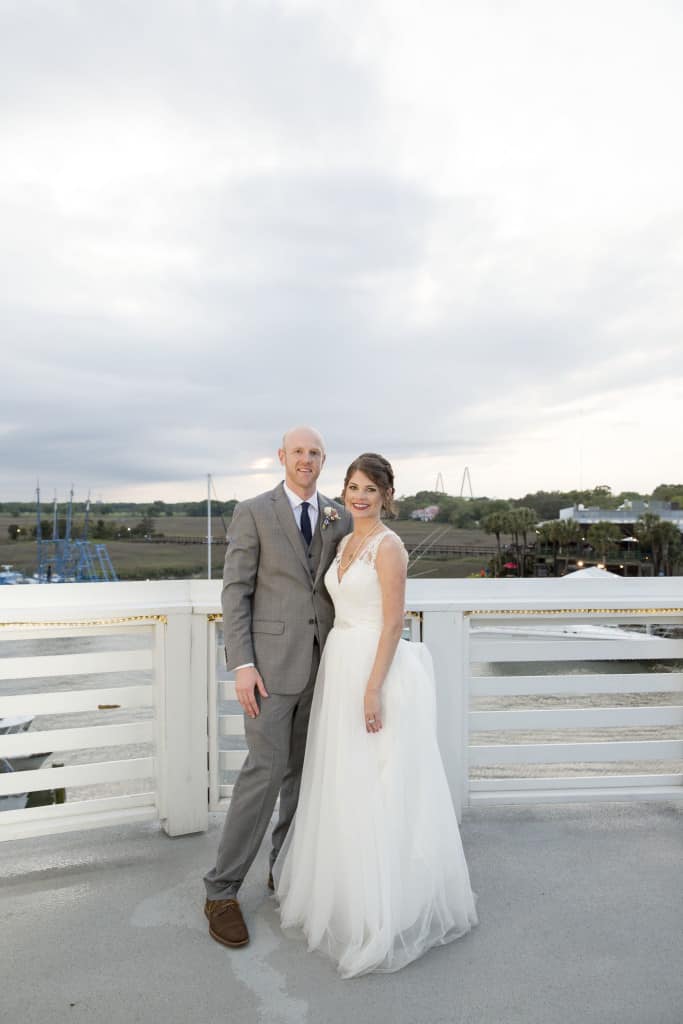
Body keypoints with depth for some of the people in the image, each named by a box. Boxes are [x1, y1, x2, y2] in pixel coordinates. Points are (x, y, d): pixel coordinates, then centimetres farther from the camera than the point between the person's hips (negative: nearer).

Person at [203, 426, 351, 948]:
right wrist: (242, 665, -14)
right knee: (266, 770, -6)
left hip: (322, 661, 5)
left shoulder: (340, 517, 8)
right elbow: (236, 592, -8)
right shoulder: (253, 512, -5)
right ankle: (222, 890, 11)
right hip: (271, 660, -5)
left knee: (304, 769, 14)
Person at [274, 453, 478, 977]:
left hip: (376, 669, -8)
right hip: (340, 666, 9)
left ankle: (387, 911, 19)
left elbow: (394, 621, -17)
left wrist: (373, 688, -21)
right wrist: (343, 675, 17)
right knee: (342, 784, 17)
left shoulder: (388, 545, -13)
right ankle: (348, 890, 36)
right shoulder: (346, 543, 12)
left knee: (377, 788, 1)